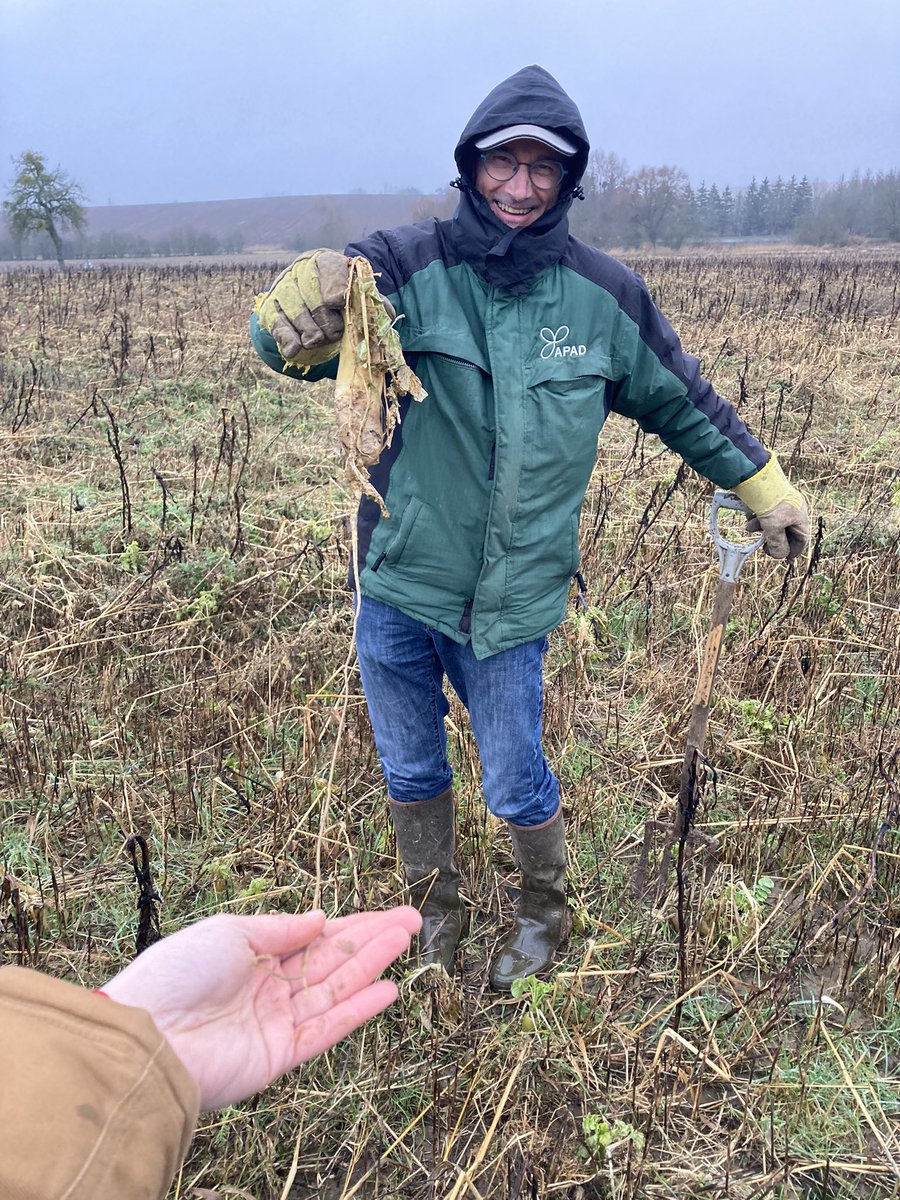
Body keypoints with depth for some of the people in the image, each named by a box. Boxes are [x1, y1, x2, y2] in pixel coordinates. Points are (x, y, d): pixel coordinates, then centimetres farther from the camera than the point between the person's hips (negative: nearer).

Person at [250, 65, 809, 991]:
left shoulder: (603, 293, -1)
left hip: (511, 602, 0)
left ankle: (544, 915, 45)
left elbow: (683, 405, 12)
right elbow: (287, 343, -21)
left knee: (517, 788, 12)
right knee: (411, 775, 19)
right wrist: (297, 319, -46)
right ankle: (434, 911, 47)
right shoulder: (409, 265, -9)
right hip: (397, 591, 1)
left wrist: (767, 490, 17)